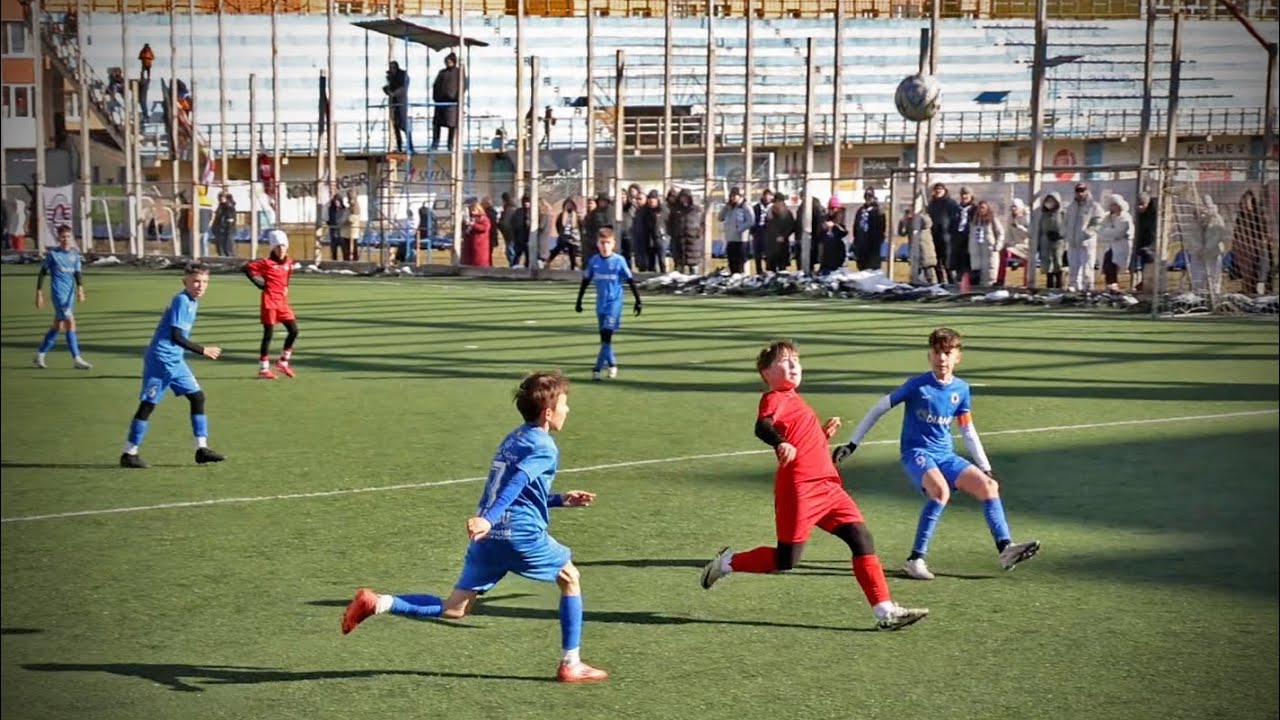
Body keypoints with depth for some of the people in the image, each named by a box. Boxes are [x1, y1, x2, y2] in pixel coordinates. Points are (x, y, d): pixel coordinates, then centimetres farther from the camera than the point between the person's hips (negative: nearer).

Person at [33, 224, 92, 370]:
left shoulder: (74, 253, 9)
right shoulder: (52, 254, -3)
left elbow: (77, 273, 5)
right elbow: (42, 273, 3)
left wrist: (80, 288, -12)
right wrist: (39, 294, 1)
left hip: (70, 295, 6)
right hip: (58, 294, -6)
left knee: (57, 326, 13)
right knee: (70, 323, -15)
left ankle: (40, 355, 27)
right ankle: (77, 359, -16)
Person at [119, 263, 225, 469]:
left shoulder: (192, 302, 10)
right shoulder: (181, 301, -17)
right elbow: (176, 336, -22)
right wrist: (203, 350, -19)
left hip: (175, 360, 9)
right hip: (160, 359, -9)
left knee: (197, 396, 7)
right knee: (148, 404, -4)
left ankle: (202, 449, 11)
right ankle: (129, 454, 4)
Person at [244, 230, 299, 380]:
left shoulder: (289, 262, 8)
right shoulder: (267, 263, -10)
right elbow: (247, 268, -11)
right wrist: (260, 283, -10)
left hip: (283, 302, 6)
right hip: (269, 302, -6)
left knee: (294, 331, 4)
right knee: (268, 335, -4)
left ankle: (283, 362, 19)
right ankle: (263, 369, 3)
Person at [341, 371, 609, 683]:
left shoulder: (513, 439, 23)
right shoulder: (545, 448, -5)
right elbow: (516, 484, -22)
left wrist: (561, 500, 31)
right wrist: (489, 519, -35)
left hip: (487, 537, 7)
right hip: (521, 534, -7)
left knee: (453, 609, 9)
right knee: (570, 579, 15)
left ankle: (377, 603, -7)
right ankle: (571, 665, 15)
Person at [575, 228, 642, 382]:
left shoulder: (619, 261, -9)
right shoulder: (594, 261, 1)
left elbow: (631, 281, -3)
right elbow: (585, 281, 11)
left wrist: (638, 301, -4)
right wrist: (579, 301, 13)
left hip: (614, 303, -4)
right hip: (601, 304, 4)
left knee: (607, 334, -13)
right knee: (604, 337, 10)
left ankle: (598, 368, -14)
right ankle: (612, 364, 27)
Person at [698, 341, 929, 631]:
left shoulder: (795, 400, 23)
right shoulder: (775, 399, -5)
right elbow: (762, 426, -28)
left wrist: (825, 433, 14)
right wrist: (781, 443, -47)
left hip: (827, 486, 8)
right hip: (799, 489, -8)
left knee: (861, 539, -1)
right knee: (786, 560, -3)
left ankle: (885, 611, -2)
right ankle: (728, 563, 21)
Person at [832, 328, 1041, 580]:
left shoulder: (961, 389, 5)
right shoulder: (918, 385, -10)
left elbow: (968, 431, 17)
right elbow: (879, 408, -4)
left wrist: (986, 468, 15)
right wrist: (851, 444, -4)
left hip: (945, 455, 6)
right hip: (916, 453, -6)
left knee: (988, 485, -8)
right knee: (941, 490, -33)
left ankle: (1005, 548, -3)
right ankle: (915, 559, -27)